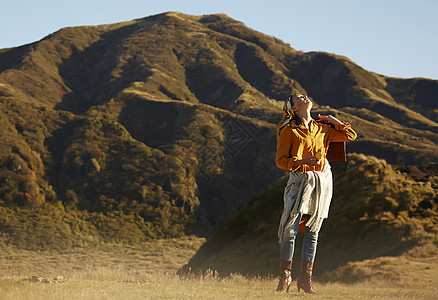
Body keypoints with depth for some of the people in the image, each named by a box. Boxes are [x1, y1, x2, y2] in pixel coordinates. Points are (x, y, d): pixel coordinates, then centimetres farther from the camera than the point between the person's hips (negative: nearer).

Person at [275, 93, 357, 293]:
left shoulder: (322, 128, 14)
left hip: (323, 180, 4)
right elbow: (280, 160, -3)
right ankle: (285, 277, -3)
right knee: (289, 229, -11)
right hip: (300, 179, -4)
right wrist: (302, 161, -19)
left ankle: (306, 277, 8)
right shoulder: (289, 130, 0)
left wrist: (332, 120, 15)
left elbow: (350, 135, 23)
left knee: (313, 231, 4)